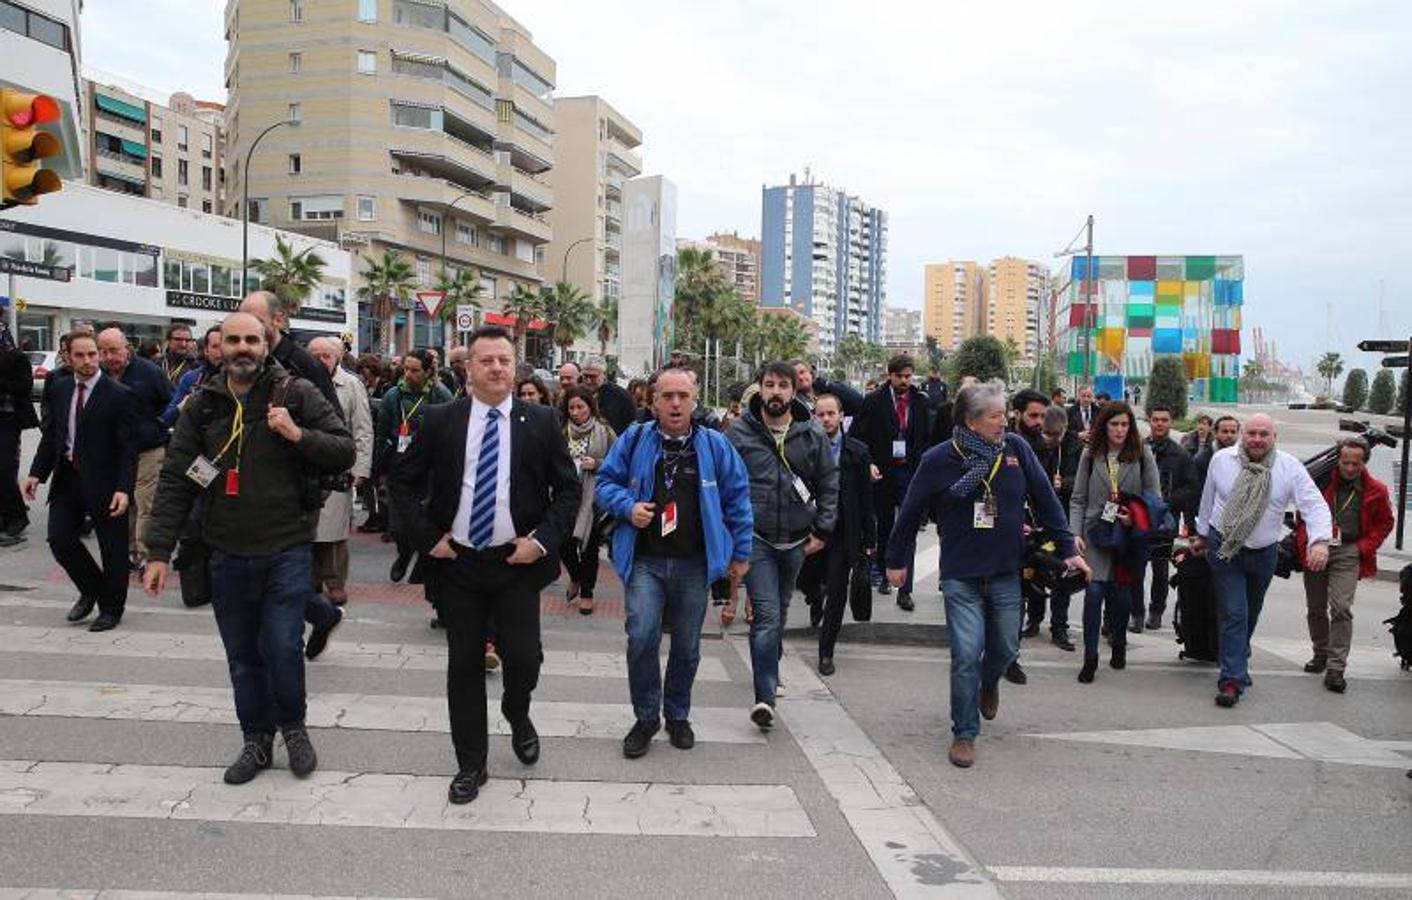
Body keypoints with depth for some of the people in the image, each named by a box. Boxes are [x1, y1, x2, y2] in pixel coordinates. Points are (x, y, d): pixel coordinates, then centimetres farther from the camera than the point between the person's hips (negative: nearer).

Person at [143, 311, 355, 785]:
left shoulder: (296, 394, -4)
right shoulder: (203, 405, 3)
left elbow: (344, 451, -4)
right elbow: (176, 480, 2)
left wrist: (298, 435, -21)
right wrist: (159, 551, -3)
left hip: (287, 550, -3)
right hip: (228, 554, 3)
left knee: (283, 648, -6)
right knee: (242, 655, 11)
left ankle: (293, 727, 21)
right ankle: (256, 740, 29)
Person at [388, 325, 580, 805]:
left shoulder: (541, 422, -1)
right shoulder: (440, 420, 0)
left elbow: (568, 489, 3)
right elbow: (402, 482, 7)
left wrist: (543, 539, -8)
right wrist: (427, 536, -2)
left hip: (518, 562, -1)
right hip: (457, 562, 1)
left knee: (524, 657, -5)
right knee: (464, 664, 8)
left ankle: (517, 716, 31)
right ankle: (470, 764, 24)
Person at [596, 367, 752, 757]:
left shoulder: (715, 445, 2)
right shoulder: (634, 440, 1)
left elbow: (737, 499, 6)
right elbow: (605, 483, 8)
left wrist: (741, 553, 6)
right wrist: (628, 506, -13)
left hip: (694, 564, 1)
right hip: (644, 560, -1)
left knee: (687, 645, 11)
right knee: (642, 637, -14)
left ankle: (677, 715, 31)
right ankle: (646, 717, 7)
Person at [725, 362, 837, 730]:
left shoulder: (813, 435, 1)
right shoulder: (740, 432, -4)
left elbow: (829, 485, 8)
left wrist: (822, 531, 2)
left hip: (796, 541, 3)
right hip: (756, 538, -3)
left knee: (779, 613, 18)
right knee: (767, 615, -14)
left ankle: (769, 676, 37)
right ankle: (765, 696, -14)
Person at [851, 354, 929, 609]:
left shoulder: (920, 402, 3)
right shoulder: (875, 401, -2)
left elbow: (927, 437, 10)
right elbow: (857, 434, -3)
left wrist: (919, 462, -2)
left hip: (909, 471, 0)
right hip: (882, 471, 0)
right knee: (884, 526, 14)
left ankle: (905, 590, -5)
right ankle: (884, 575, 33)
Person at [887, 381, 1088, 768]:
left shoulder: (1016, 449, -4)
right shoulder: (939, 460, -10)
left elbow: (1045, 500, 4)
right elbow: (910, 513, 1)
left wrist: (1068, 549, 4)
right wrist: (896, 560, 8)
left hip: (1006, 573, 3)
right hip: (961, 577, -3)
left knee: (1005, 648, 15)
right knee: (967, 655, -6)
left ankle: (989, 683, 50)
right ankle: (964, 735, 10)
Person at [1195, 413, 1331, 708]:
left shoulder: (1290, 468, -9)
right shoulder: (1221, 459, -6)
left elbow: (1315, 505, -15)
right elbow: (1208, 500, 8)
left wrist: (1320, 541, -32)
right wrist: (1202, 534, 18)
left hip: (1263, 553, 2)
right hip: (1224, 548, -2)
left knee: (1250, 615, 19)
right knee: (1234, 614, -10)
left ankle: (1237, 664, 42)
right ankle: (1232, 680, -10)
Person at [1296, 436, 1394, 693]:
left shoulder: (1375, 491, 2)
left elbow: (1385, 523, 14)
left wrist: (1364, 547, 0)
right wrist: (1305, 542, -1)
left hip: (1347, 553, -2)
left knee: (1341, 608, -13)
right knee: (1316, 609, 11)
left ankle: (1336, 669, -10)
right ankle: (1321, 654, 31)